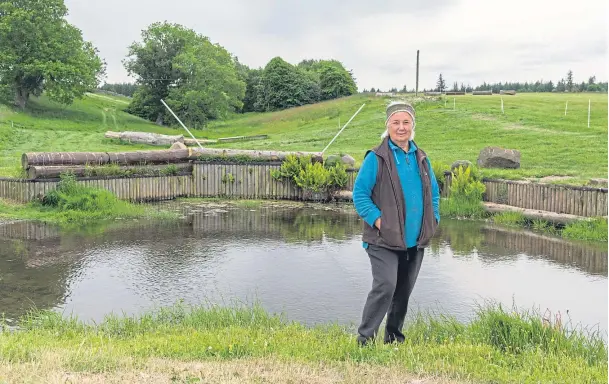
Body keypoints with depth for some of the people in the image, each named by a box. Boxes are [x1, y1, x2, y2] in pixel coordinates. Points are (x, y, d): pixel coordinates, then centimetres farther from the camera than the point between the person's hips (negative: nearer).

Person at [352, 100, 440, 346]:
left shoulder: (422, 159, 12)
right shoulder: (376, 158, -6)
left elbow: (434, 192, 22)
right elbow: (359, 193, -7)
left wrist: (433, 219, 8)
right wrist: (376, 218, -18)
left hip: (415, 242, 6)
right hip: (384, 240, -6)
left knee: (404, 292, 13)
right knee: (385, 286, -18)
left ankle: (394, 338, 30)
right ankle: (365, 339, -4)